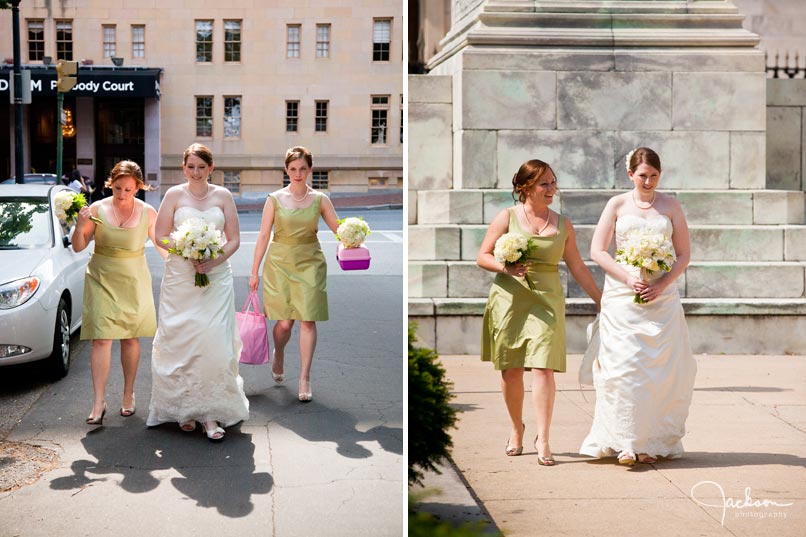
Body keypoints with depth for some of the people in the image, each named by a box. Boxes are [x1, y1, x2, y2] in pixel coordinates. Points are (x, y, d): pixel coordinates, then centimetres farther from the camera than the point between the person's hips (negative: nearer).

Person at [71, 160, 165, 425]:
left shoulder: (147, 212, -3)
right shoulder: (97, 209, -6)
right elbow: (78, 247, -1)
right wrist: (80, 227, -20)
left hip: (134, 281, 1)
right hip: (102, 281, -1)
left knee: (130, 339, 7)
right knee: (102, 340, -8)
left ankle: (128, 395, 22)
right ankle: (99, 403, -7)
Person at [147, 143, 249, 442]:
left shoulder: (223, 196, 7)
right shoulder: (174, 195, 5)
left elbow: (234, 239, 6)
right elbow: (161, 236, 4)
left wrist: (215, 260, -11)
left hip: (216, 278, 0)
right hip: (180, 279, 0)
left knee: (215, 343, -8)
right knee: (181, 341, -1)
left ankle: (211, 414, -5)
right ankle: (185, 409, 11)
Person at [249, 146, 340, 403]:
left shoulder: (320, 200, 2)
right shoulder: (275, 199, -1)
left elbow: (340, 230, 2)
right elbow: (263, 236, 0)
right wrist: (254, 271, 0)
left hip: (310, 262, 1)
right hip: (280, 261, -1)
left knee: (308, 321, -5)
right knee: (284, 321, 1)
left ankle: (304, 379, 1)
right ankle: (278, 356, 35)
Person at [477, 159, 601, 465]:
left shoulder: (562, 225, 11)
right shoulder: (507, 217, 4)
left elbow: (577, 267, 16)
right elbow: (483, 257, 3)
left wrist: (601, 300, 15)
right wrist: (505, 267, -16)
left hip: (547, 299, 1)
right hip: (509, 298, -1)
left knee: (543, 367, -10)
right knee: (511, 369, 4)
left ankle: (542, 438, -7)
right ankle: (517, 429, 23)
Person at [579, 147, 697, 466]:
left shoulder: (670, 206, 9)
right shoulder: (617, 204, 5)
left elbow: (683, 254, 8)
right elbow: (597, 250, 2)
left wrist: (663, 284, -9)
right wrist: (627, 277, -11)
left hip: (661, 297, 1)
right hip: (622, 296, -1)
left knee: (660, 368, 0)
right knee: (624, 366, -7)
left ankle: (653, 442, 9)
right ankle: (626, 443, -4)